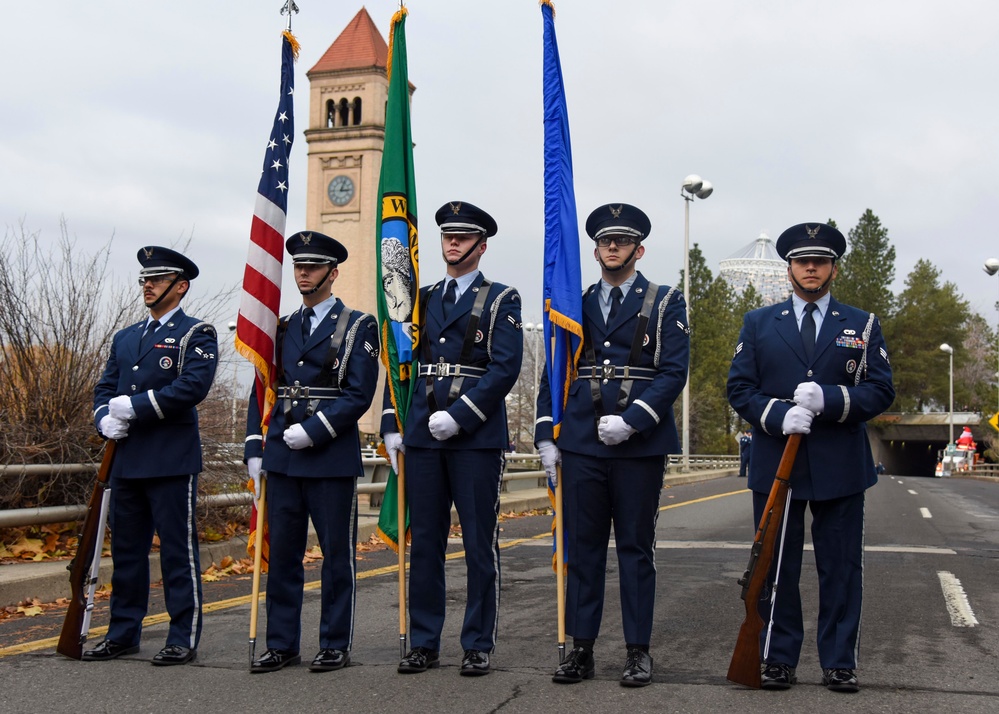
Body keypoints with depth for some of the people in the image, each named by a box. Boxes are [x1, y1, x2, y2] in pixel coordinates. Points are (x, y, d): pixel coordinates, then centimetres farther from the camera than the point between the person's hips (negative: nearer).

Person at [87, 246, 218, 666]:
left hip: (173, 461, -7)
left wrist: (133, 407, -16)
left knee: (178, 551, -1)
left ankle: (183, 639, 5)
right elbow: (105, 389, 19)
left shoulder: (196, 335, -1)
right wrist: (106, 421, -3)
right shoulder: (125, 338, 20)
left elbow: (192, 387, -16)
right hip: (127, 461, 7)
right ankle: (123, 635, 22)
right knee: (126, 549, 12)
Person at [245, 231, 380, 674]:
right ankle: (281, 644, 17)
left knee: (337, 553, 3)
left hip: (333, 458, -5)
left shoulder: (358, 327, -1)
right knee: (281, 552, 8)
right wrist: (255, 450, 5)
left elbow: (359, 395, -9)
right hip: (282, 459, 5)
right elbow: (262, 391, 14)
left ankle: (336, 645, 13)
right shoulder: (281, 328, 14)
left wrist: (313, 431, -16)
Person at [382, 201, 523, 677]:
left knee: (480, 545, 2)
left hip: (477, 438, -4)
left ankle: (478, 645, 12)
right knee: (423, 543, 8)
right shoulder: (421, 300, 16)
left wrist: (458, 416, -16)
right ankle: (424, 644, 17)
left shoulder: (500, 300, 2)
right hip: (422, 439, 4)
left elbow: (505, 368, -9)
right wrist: (392, 426, 6)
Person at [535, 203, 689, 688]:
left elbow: (674, 372, -5)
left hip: (640, 445, -3)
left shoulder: (665, 303, 4)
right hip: (581, 446, 3)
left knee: (636, 548, 4)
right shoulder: (575, 305, 13)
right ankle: (581, 649, 13)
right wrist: (546, 434, 3)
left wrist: (632, 421, -16)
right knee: (582, 548, 6)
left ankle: (638, 651, 13)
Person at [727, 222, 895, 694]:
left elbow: (881, 391, 2)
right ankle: (778, 659, 14)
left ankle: (839, 663, 14)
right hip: (775, 465, 0)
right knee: (776, 567, 4)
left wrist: (829, 399, -16)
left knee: (841, 569, 3)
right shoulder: (758, 324, 10)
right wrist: (779, 416, -15)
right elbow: (739, 389, 3)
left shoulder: (862, 325, 9)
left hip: (840, 469, 0)